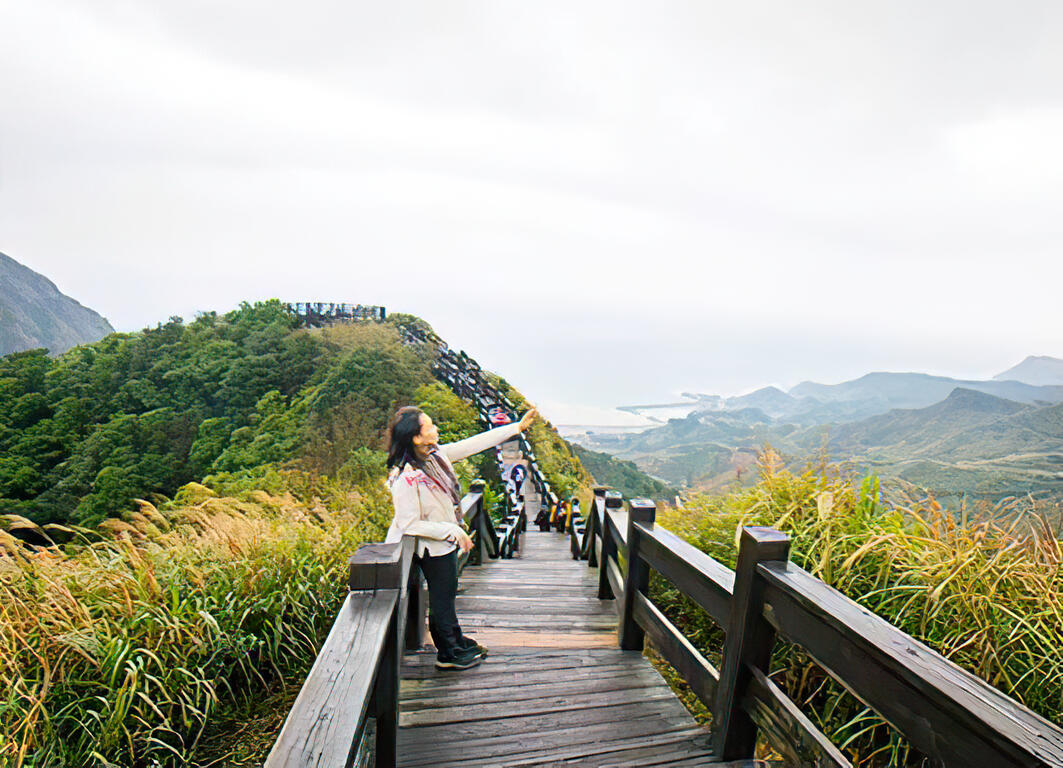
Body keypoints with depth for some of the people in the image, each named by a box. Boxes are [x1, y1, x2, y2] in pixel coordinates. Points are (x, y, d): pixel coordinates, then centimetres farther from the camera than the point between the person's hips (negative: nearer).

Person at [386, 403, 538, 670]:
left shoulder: (435, 454, -8)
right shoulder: (406, 479, -31)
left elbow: (472, 444, -4)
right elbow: (409, 524, -26)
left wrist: (517, 427, -3)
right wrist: (453, 531, -23)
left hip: (446, 541, 8)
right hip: (433, 549, -7)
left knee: (447, 594, 25)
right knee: (442, 598, 12)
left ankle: (456, 640, 45)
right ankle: (448, 654, 35)